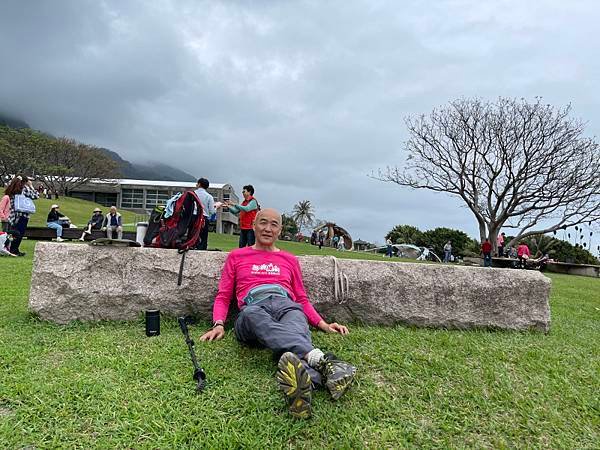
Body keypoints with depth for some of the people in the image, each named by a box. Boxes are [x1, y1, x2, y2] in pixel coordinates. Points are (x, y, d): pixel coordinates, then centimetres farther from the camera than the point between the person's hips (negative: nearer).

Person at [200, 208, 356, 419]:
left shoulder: (289, 260, 30)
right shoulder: (236, 256, 26)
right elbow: (223, 296, 21)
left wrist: (323, 325, 12)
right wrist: (219, 324, 1)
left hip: (286, 304, 2)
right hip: (253, 308, -2)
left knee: (296, 330, -37)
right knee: (254, 315, -40)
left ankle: (300, 385, -68)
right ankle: (322, 360, -63)